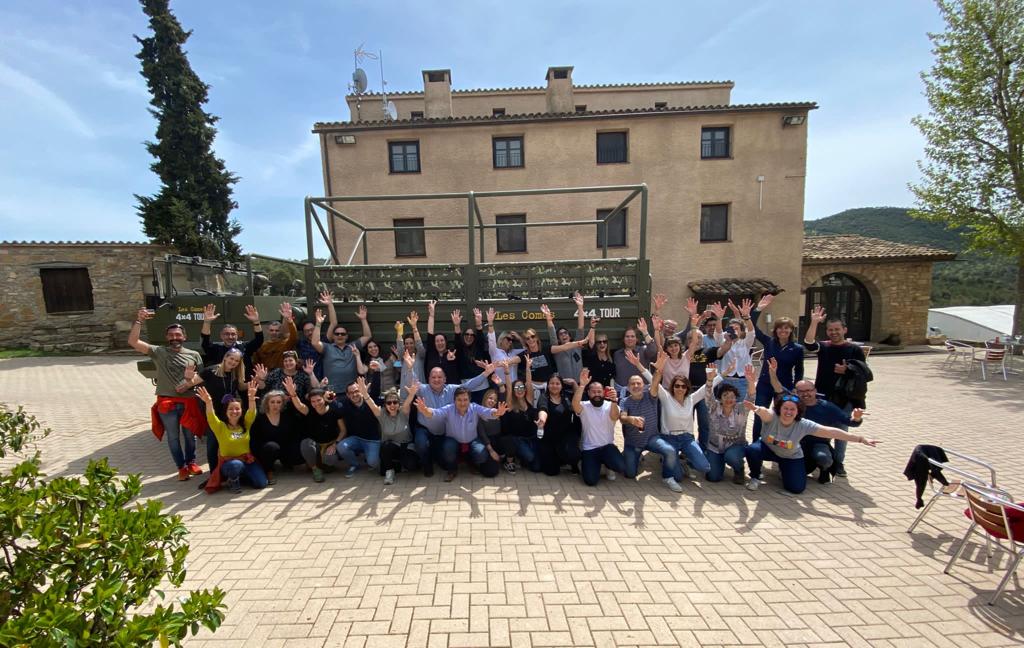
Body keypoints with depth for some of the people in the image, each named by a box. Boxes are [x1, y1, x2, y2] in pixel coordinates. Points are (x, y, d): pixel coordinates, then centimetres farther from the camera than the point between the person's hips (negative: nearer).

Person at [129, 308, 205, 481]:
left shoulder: (194, 355, 4)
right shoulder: (158, 352, 0)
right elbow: (133, 342, -11)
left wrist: (190, 383, -13)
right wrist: (139, 321, -19)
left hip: (188, 401, 1)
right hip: (166, 402, -1)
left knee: (189, 435, 14)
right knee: (173, 437, 9)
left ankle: (191, 462, 33)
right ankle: (181, 467, 23)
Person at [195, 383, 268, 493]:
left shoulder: (245, 425, 2)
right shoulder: (221, 427, -3)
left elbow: (252, 412, -15)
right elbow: (211, 418, -22)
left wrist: (252, 399, -37)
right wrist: (208, 403, -43)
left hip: (247, 460, 3)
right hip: (228, 463, -2)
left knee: (261, 483, -14)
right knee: (235, 465, -39)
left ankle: (243, 475, 17)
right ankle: (232, 480, -3)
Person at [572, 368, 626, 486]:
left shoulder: (610, 406, -2)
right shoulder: (584, 407, -4)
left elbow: (614, 417, -24)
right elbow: (575, 404, -27)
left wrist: (614, 401, -45)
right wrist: (582, 385, -39)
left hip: (608, 447, 1)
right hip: (589, 449, -1)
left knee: (621, 467, -27)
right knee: (591, 480, -17)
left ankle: (607, 464, 10)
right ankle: (585, 463, 18)